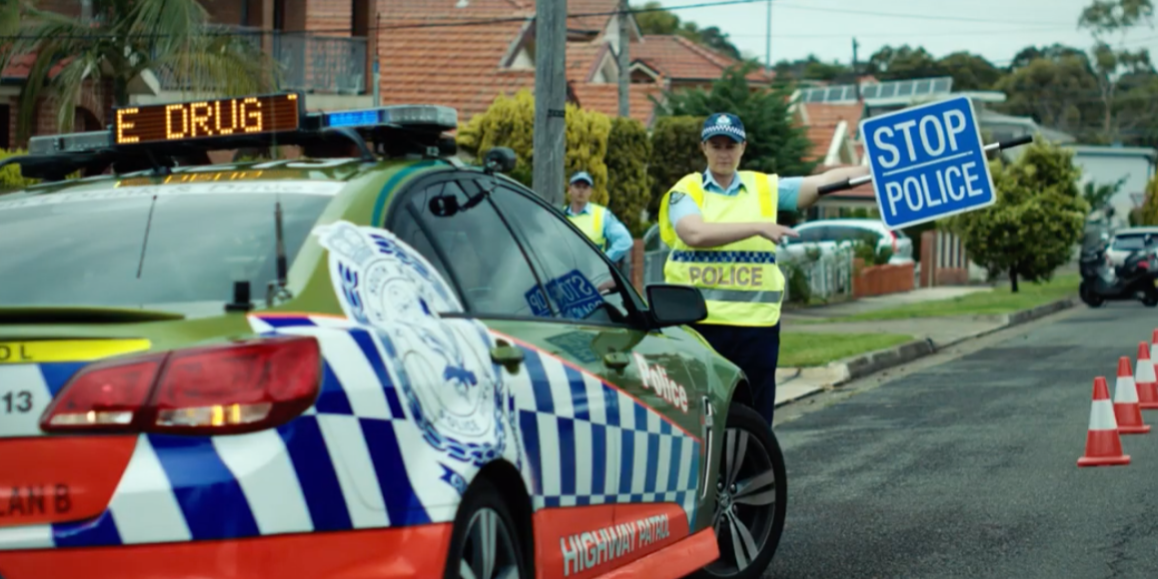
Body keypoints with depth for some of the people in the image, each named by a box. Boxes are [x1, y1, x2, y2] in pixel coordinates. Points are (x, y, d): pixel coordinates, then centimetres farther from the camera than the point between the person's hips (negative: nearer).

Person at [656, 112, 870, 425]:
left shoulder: (765, 189, 12)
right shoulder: (686, 191, 3)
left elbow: (823, 182, 5)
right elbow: (696, 234, -16)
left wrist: (874, 171, -5)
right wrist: (758, 227, -19)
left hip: (756, 324, 2)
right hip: (698, 321, -2)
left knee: (755, 415, 5)